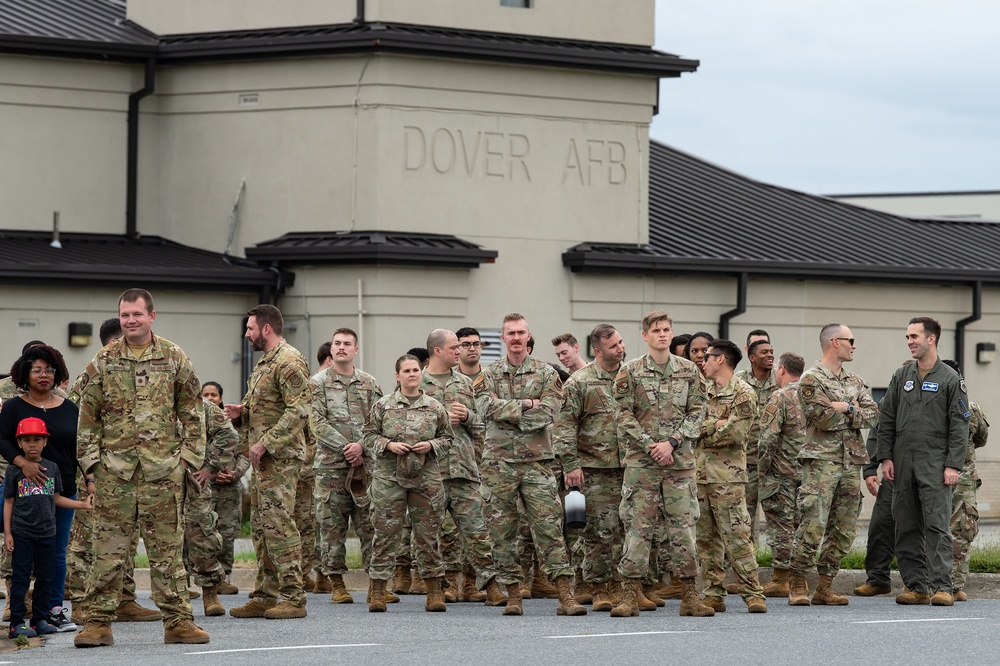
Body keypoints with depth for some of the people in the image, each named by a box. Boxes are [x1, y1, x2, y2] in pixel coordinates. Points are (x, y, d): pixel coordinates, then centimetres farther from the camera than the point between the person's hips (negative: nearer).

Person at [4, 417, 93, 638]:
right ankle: (16, 622, -2)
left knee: (45, 578, 8)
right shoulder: (14, 470, -1)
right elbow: (9, 502, 1)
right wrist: (7, 533, -4)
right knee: (21, 577, -4)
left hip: (47, 533, 4)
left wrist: (83, 504, 10)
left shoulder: (52, 468, 8)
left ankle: (40, 619, 16)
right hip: (22, 533, -4)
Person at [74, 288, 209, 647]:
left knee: (167, 547, 3)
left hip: (163, 468, 0)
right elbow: (88, 415, 7)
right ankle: (98, 622, 4)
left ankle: (177, 620, 8)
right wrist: (90, 457, 0)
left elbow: (192, 409, 9)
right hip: (114, 468, 0)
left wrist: (190, 452, 2)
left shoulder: (174, 358, 5)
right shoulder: (103, 361, 5)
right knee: (108, 549, 0)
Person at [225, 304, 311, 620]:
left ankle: (293, 597, -10)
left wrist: (266, 443, -21)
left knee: (279, 524, -12)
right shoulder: (264, 363, 20)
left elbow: (298, 411, -20)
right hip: (262, 458, 11)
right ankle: (264, 597, 15)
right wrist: (241, 412, 8)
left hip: (281, 457, -10)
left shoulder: (289, 361, -12)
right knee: (261, 526, 11)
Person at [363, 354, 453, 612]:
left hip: (426, 477, 1)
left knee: (428, 533, 3)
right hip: (389, 477, -1)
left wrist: (431, 445, -6)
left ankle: (434, 593, 9)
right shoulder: (383, 406, 5)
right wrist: (388, 445, -11)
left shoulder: (435, 408, 8)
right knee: (386, 533, -2)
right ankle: (377, 593, 3)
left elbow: (447, 438, 13)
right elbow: (369, 437, 6)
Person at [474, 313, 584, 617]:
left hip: (537, 461, -1)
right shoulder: (488, 375, 8)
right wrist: (526, 405, -12)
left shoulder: (546, 374, 5)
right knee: (502, 531, 2)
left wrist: (506, 410, -10)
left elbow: (548, 414, -9)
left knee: (549, 526, -6)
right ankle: (513, 595, 10)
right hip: (498, 462, 1)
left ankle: (565, 596, -8)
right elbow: (487, 409, -10)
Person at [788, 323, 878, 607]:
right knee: (813, 527, -12)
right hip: (821, 460, -7)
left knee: (844, 530, 5)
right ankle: (797, 586, -3)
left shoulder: (855, 382, 17)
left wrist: (842, 409, -11)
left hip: (852, 461, 7)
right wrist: (851, 409, -1)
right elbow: (824, 419, -16)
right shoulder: (811, 379, -5)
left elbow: (872, 415, 3)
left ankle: (825, 588, 11)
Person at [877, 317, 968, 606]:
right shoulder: (901, 377, 13)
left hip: (935, 464, -5)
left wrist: (953, 465, -11)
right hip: (902, 464, 5)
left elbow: (959, 425, -4)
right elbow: (887, 420, 14)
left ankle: (942, 586, -11)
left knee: (937, 525, -10)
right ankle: (916, 585, 9)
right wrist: (886, 457, 5)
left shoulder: (951, 379, 0)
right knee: (907, 527, 4)